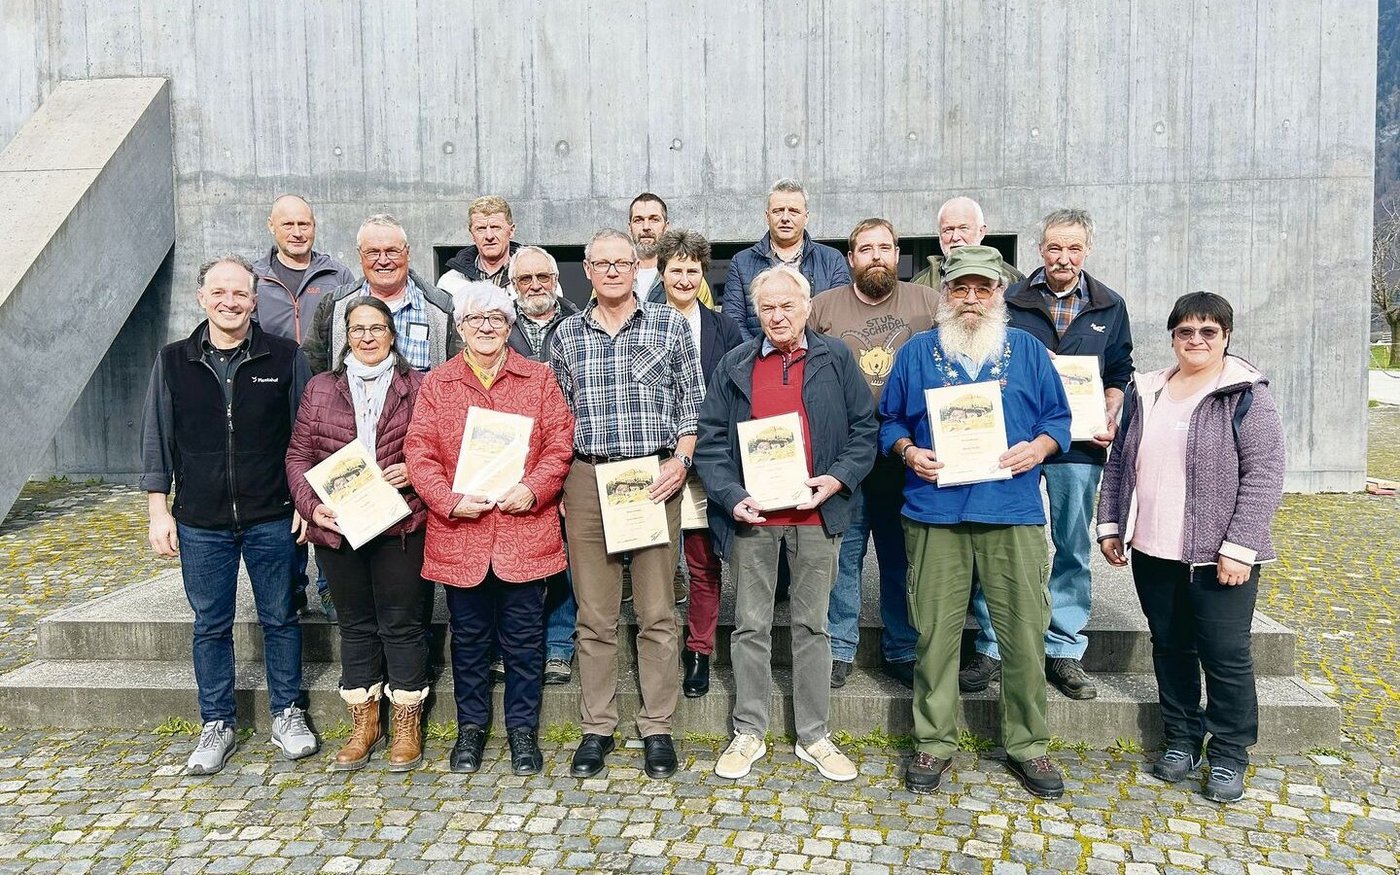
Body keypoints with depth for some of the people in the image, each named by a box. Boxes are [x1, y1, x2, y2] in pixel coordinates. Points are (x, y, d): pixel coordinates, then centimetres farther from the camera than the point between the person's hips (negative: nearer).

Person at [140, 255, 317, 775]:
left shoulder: (285, 358, -1)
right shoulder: (173, 362, 3)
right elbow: (157, 441, 6)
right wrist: (158, 511, 2)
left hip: (272, 519, -1)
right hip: (200, 522, 2)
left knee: (279, 618, 9)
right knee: (210, 626, 11)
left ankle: (287, 714, 25)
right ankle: (217, 726, 25)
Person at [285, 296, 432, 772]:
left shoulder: (418, 387, 4)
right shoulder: (320, 389, 11)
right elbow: (299, 456, 8)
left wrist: (415, 471, -14)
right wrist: (312, 505, -6)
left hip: (401, 526, -3)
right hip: (338, 528, 3)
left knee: (402, 623, 2)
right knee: (355, 625, 12)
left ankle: (407, 725, 16)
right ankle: (363, 725, 25)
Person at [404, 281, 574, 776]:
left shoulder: (538, 379, 7)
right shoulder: (437, 384, 7)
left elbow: (560, 442, 0)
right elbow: (419, 453, 0)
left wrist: (533, 490, -14)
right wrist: (450, 501, -14)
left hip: (525, 529, 0)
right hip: (460, 535, 1)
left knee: (524, 639, 8)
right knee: (468, 638, 13)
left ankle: (523, 729, 24)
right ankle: (471, 727, 30)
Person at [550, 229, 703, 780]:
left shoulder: (670, 326, 5)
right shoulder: (567, 335, 11)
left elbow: (691, 404, 6)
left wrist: (680, 460, -7)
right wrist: (556, 482, 6)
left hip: (654, 478, -1)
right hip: (586, 480, 2)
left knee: (657, 612, 4)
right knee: (594, 615, 7)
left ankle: (657, 729, 17)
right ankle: (597, 729, 19)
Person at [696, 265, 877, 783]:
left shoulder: (836, 360, 6)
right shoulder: (735, 365, 7)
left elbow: (865, 429, 4)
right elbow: (710, 439, 4)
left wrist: (838, 478, -11)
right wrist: (731, 497, -9)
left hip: (816, 514, 0)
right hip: (750, 515, 1)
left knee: (812, 626, 9)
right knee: (750, 627, 8)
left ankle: (814, 737, 21)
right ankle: (749, 734, 21)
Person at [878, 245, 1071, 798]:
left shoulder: (1028, 350, 11)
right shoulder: (917, 352, 10)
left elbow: (1057, 417, 13)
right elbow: (889, 420, 13)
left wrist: (1039, 446, -7)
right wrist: (908, 451, -6)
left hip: (1013, 511, 1)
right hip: (935, 512, 0)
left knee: (1025, 633, 2)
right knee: (935, 633, 4)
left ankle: (1027, 745, 20)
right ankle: (934, 743, 19)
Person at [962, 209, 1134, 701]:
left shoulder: (1109, 308, 11)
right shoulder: (1011, 301, 4)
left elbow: (1118, 376, 14)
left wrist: (1109, 419, -2)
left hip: (1078, 443, 2)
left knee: (1073, 548, 7)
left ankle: (1065, 653, 18)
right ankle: (991, 649, 11)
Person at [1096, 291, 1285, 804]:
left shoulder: (1246, 395, -6)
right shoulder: (1145, 392, 10)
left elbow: (1264, 475, -11)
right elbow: (1119, 462, 15)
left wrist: (1239, 548, -16)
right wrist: (1109, 525, 10)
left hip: (1218, 556, -4)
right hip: (1153, 552, 5)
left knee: (1225, 654, 3)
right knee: (1170, 647, 13)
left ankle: (1229, 755, 20)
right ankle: (1182, 740, 29)